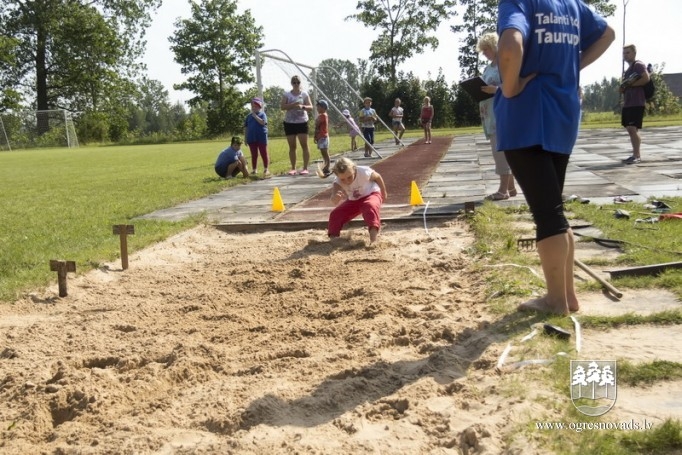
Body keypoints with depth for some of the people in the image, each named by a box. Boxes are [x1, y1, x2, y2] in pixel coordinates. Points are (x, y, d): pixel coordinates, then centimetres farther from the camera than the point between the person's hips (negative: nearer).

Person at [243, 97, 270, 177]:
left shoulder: (262, 114, 0)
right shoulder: (249, 116, 11)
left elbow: (263, 122, -20)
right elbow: (246, 127, 12)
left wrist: (255, 116, -17)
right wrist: (245, 138, 7)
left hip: (261, 138, -4)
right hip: (251, 138, 4)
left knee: (264, 153, 1)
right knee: (254, 154, 8)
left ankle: (266, 169, 7)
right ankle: (254, 169, 14)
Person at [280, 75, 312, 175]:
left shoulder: (304, 94, 4)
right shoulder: (287, 95, 4)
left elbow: (311, 107, -1)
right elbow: (282, 107, -6)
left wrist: (303, 106, -21)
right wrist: (293, 105, -20)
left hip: (302, 122, -1)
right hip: (289, 123, 1)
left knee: (304, 145, -5)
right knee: (292, 147, 5)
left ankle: (305, 168, -3)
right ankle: (293, 168, 10)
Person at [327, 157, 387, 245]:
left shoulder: (363, 172, -34)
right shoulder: (337, 182, -29)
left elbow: (377, 177, -11)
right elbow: (334, 201, -48)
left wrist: (384, 193, 1)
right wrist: (335, 198, -74)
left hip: (371, 194, -4)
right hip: (353, 201, 4)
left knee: (371, 206, -37)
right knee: (335, 214, -12)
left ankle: (373, 238, -47)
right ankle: (333, 238, 1)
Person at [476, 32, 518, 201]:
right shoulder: (488, 69, 19)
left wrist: (496, 90, -24)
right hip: (490, 113, 9)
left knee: (501, 149, -10)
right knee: (501, 150, 10)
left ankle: (503, 189, -8)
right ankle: (511, 187, 15)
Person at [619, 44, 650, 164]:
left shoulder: (638, 65, -5)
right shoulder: (628, 69, 22)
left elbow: (646, 78, -19)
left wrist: (629, 84, -15)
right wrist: (624, 87, 3)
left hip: (637, 103, -10)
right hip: (627, 103, 10)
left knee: (633, 128, -15)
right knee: (629, 129, 10)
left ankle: (637, 156, -13)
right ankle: (636, 154, 17)